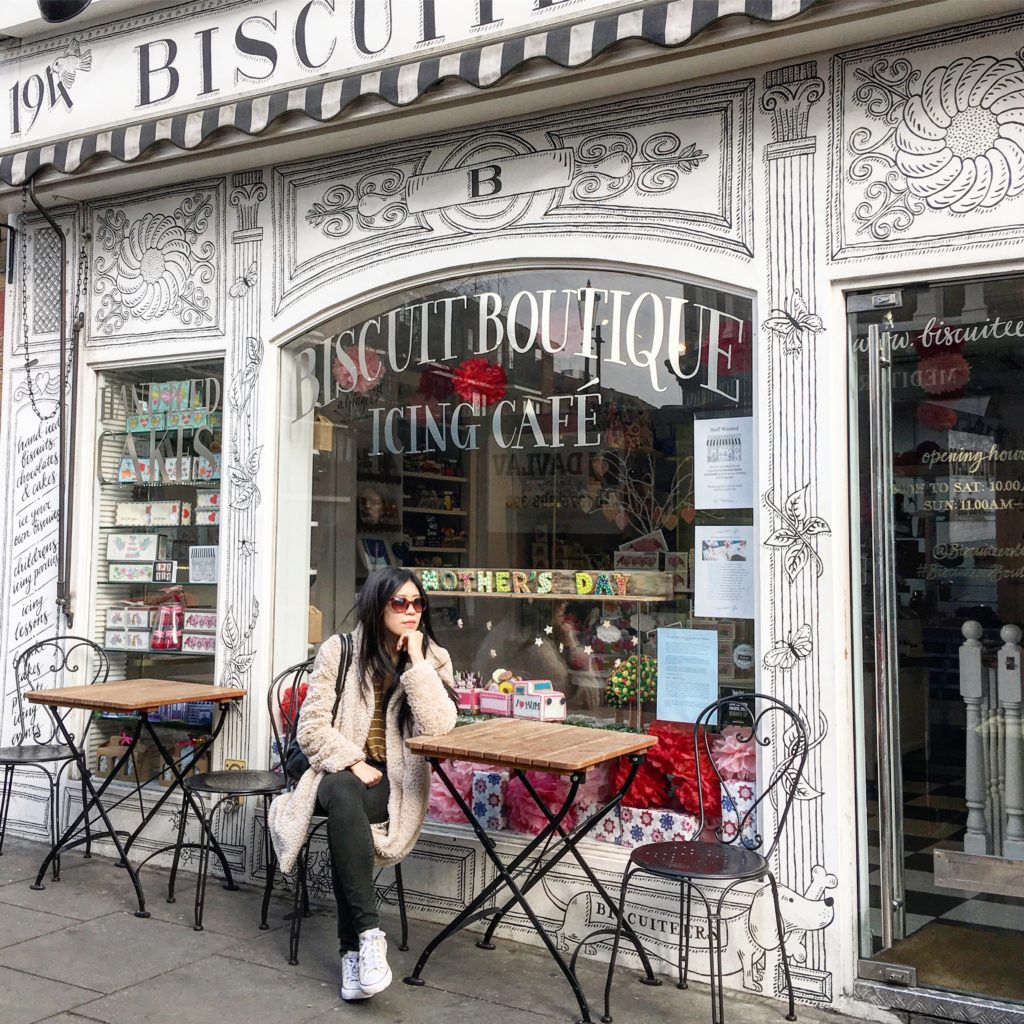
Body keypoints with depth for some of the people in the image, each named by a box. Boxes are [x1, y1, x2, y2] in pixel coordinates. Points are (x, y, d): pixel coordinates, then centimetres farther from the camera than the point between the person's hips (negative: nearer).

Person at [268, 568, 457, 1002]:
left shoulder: (433, 658, -1)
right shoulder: (339, 650, -2)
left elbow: (439, 728, -17)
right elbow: (312, 727, -4)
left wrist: (416, 662, -19)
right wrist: (352, 763, -18)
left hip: (394, 782, 0)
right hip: (338, 769, 0)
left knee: (345, 817, -33)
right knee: (343, 794, -36)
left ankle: (352, 947, -26)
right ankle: (369, 933, -37)